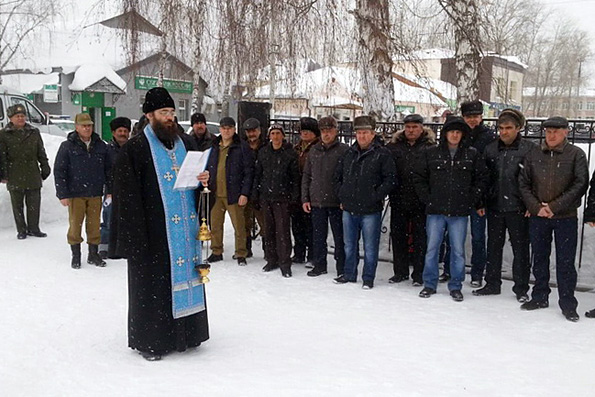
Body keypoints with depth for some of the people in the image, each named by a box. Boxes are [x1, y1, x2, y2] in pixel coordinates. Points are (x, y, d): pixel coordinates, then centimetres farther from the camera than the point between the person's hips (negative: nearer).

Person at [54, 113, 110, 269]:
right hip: (75, 194, -2)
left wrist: (110, 189, 7)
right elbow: (59, 171, -4)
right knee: (75, 224, 3)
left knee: (94, 225, 7)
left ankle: (93, 254, 20)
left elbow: (108, 169, 12)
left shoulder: (101, 146, 6)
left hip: (95, 193, 2)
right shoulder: (67, 146, -4)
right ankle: (75, 256, 17)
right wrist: (62, 194, -9)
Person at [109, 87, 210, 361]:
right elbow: (128, 196, -11)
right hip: (153, 233, -6)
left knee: (184, 276, 10)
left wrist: (204, 181, 1)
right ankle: (147, 340, 14)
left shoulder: (182, 145, 15)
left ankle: (182, 333, 24)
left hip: (184, 231, 6)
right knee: (151, 284, 1)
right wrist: (137, 237, -17)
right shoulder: (134, 149, -6)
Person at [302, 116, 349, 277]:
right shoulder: (314, 150, 10)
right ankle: (319, 265, 24)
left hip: (337, 202, -4)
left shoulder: (344, 150, -4)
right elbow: (306, 176, 13)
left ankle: (342, 268, 13)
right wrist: (305, 198, 7)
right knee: (318, 235, 12)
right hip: (316, 201, 5)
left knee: (339, 235, 3)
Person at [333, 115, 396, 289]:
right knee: (349, 245, 16)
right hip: (349, 209, 5)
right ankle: (349, 274, 30)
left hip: (370, 210, -5)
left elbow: (390, 178, -9)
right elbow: (338, 175, 19)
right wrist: (342, 195, 9)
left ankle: (368, 278, 15)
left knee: (370, 247, 3)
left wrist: (376, 197, -13)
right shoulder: (349, 153, 10)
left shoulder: (382, 154, -6)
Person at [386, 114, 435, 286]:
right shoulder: (394, 146, 8)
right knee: (398, 235, 11)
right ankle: (400, 271, 24)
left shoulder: (430, 147, -2)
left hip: (420, 200, -4)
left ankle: (419, 274, 14)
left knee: (420, 237, 4)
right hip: (398, 199, 4)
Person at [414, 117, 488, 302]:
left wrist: (472, 199, 0)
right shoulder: (431, 154, 3)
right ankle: (429, 284, 18)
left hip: (460, 212, 0)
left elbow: (481, 178, 8)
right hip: (435, 211, 0)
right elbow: (419, 177, 8)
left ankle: (455, 286, 17)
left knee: (458, 250, 6)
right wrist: (427, 198, 0)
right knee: (432, 248, 6)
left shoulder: (472, 154, 4)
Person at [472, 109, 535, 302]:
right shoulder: (490, 149, 7)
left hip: (518, 208, -4)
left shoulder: (530, 149, -5)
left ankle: (521, 288, 17)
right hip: (494, 207, 4)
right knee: (493, 247, 13)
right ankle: (492, 284, 26)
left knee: (520, 248, 6)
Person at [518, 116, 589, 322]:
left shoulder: (576, 154, -3)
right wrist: (536, 207, -9)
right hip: (537, 217, 3)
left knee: (565, 262, 2)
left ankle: (568, 304, 13)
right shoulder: (533, 154, 4)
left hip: (566, 218, -3)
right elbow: (523, 183, 5)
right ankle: (539, 297, 27)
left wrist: (555, 206, -14)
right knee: (539, 258, 13)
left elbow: (581, 184, -8)